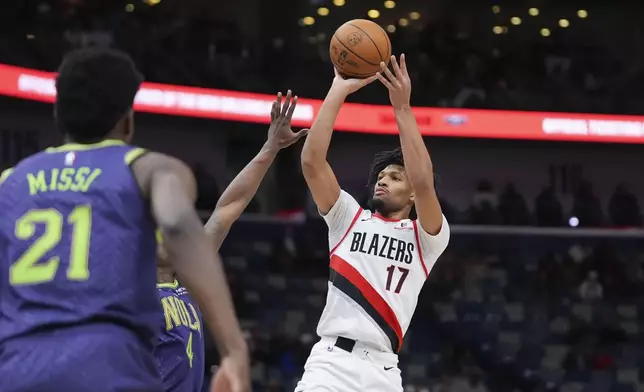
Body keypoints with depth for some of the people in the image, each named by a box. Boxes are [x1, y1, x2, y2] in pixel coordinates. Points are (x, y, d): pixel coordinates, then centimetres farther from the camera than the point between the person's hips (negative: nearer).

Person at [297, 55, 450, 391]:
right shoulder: (349, 218, 17)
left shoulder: (427, 237, 11)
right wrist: (338, 90, 0)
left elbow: (423, 182, -9)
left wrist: (402, 108, -11)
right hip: (331, 363, 0)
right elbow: (311, 161, 4)